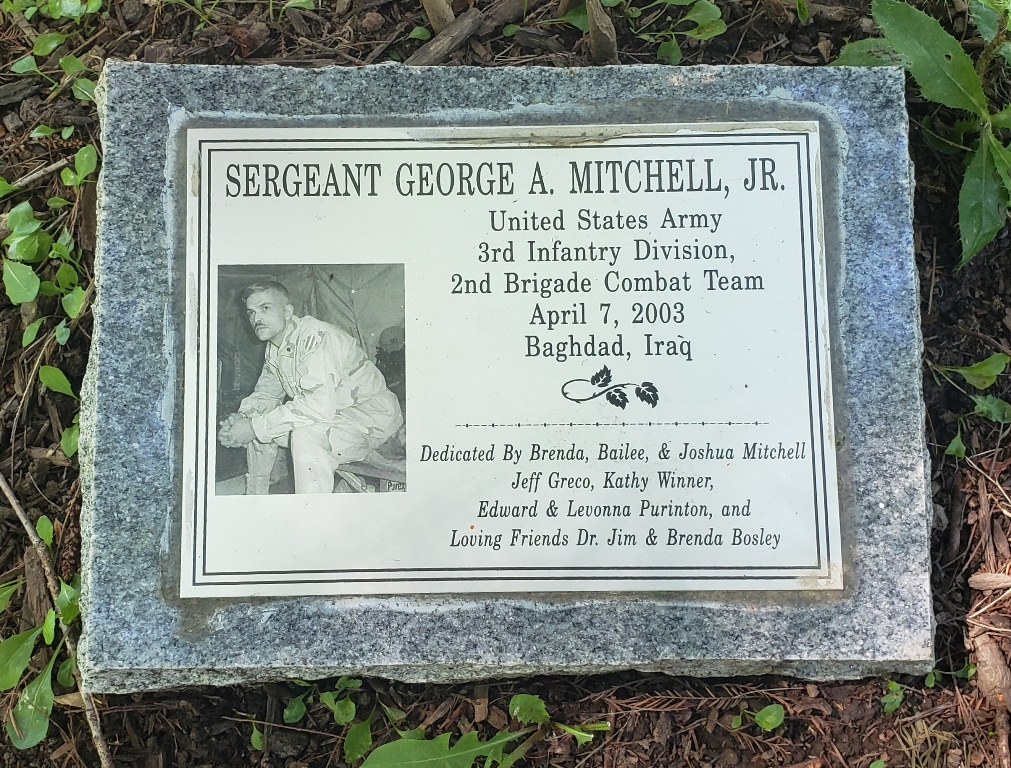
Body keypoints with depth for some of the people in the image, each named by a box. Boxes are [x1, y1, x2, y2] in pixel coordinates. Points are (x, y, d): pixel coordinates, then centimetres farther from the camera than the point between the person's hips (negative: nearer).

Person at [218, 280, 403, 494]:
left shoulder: (315, 337, -23)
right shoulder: (274, 348, 7)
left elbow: (320, 405, -34)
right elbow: (266, 392, 15)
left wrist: (256, 426, -29)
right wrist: (242, 417, -9)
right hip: (334, 416, 10)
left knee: (306, 436, -35)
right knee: (259, 425, 8)